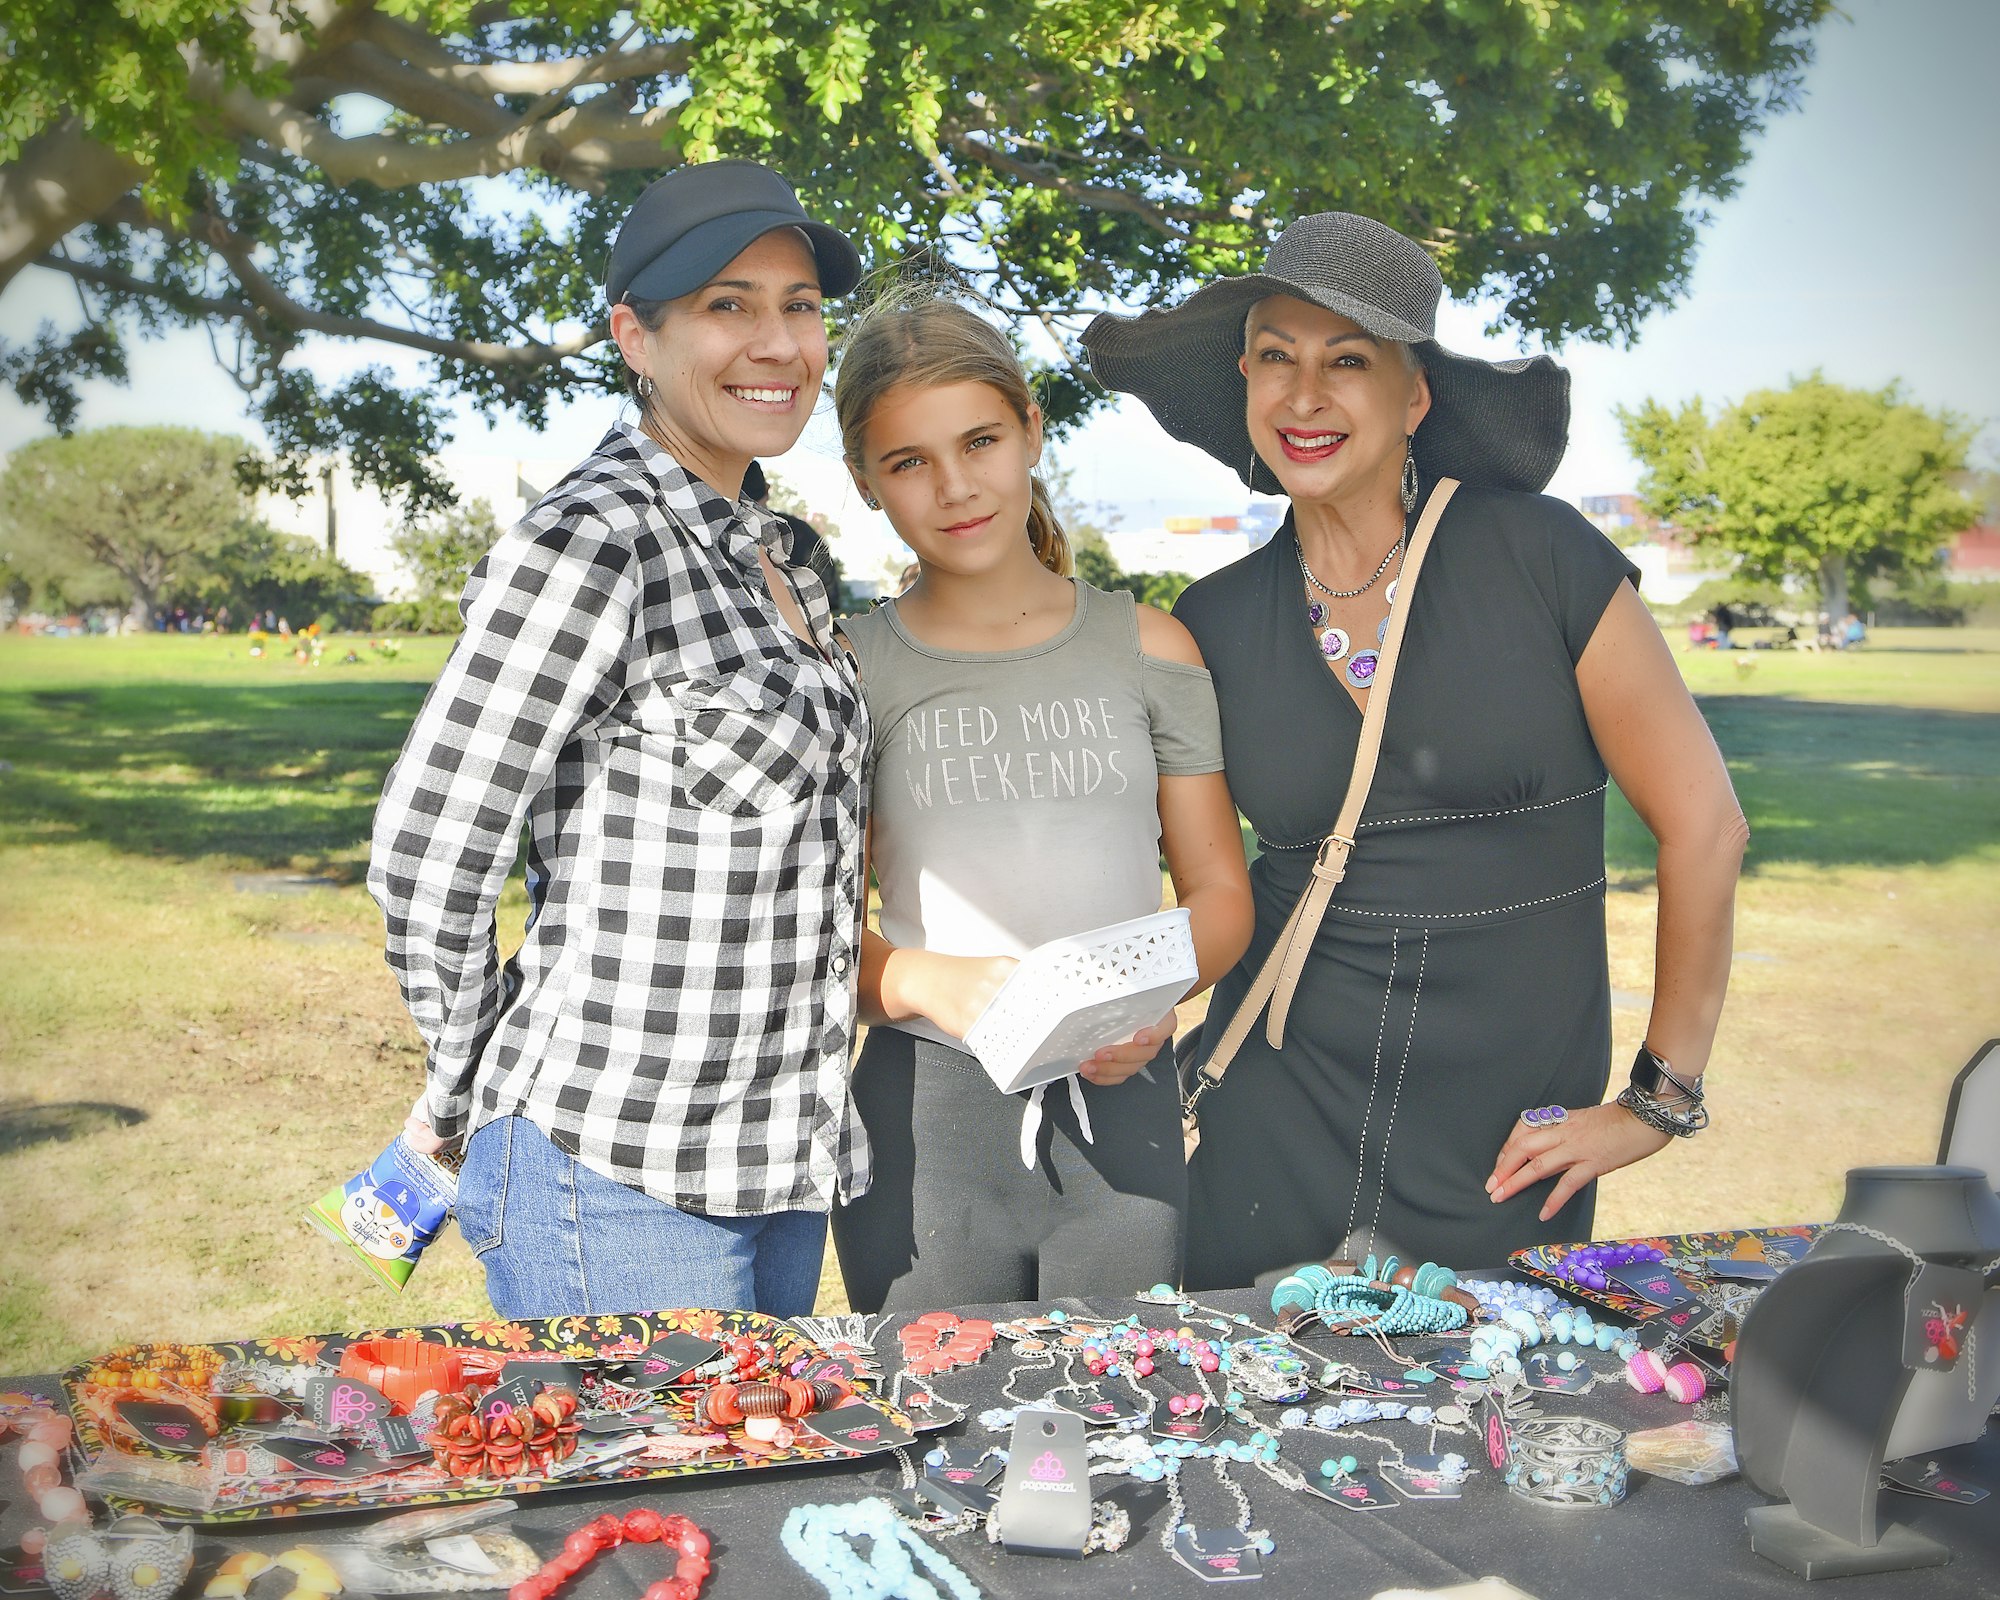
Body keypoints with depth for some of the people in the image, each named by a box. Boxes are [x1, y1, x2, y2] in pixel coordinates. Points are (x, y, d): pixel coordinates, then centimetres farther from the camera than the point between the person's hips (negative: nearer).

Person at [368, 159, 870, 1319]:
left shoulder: (768, 554, 10)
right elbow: (427, 856, -14)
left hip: (779, 1158, 8)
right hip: (620, 1178, -8)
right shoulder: (585, 550, -16)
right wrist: (469, 1093, 0)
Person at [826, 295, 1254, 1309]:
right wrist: (923, 981, -20)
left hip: (1120, 1113, 1)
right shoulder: (850, 673, 1)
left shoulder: (1147, 648, 5)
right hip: (922, 1119, -1)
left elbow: (1219, 891, 7)